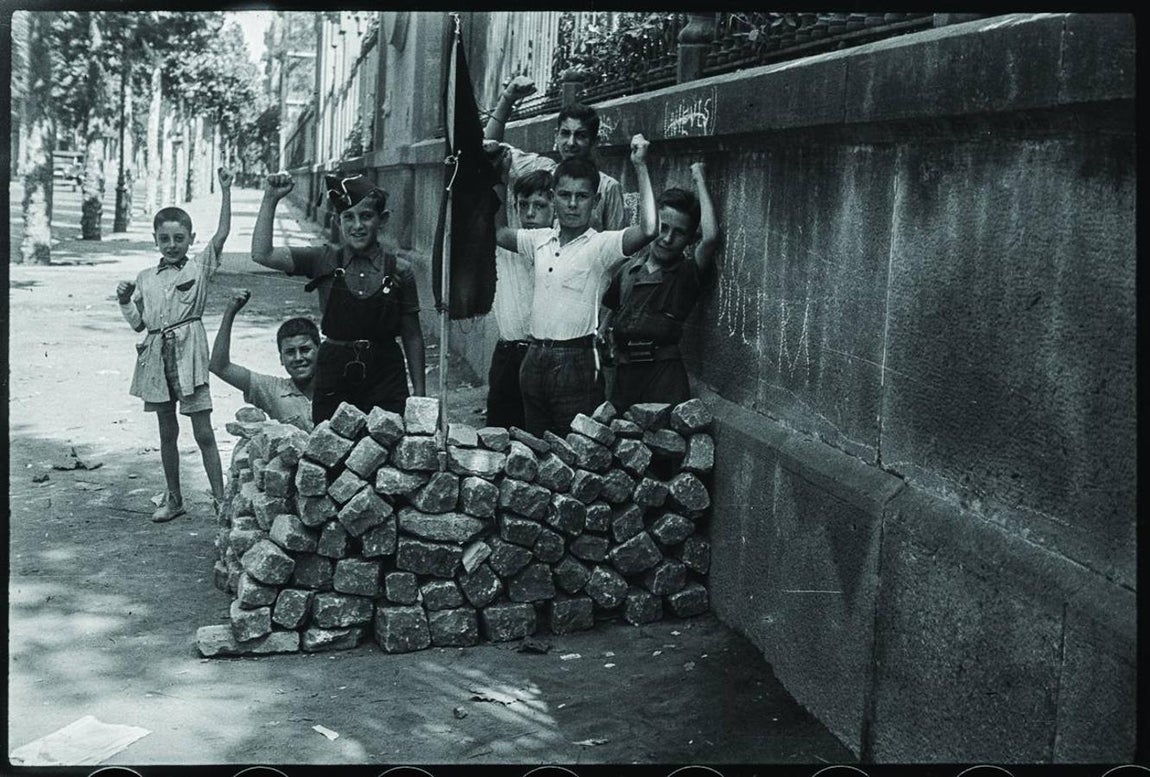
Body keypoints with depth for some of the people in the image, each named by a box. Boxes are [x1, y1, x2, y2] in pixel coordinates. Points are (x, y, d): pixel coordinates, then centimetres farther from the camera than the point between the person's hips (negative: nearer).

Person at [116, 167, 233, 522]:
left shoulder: (199, 267, 1)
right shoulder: (145, 278, 12)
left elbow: (222, 233, -10)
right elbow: (138, 323, 16)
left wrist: (225, 190, -13)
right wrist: (124, 301, -1)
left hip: (188, 352, -4)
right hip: (156, 354, 4)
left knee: (203, 432, -3)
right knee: (167, 432, 13)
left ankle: (220, 498, 2)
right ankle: (173, 497, 23)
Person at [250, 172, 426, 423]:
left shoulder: (399, 270, -1)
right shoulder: (325, 260, 1)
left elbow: (412, 336, 5)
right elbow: (262, 254, -7)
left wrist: (419, 393, 4)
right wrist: (271, 200, -10)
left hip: (386, 377, 0)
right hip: (334, 373, 1)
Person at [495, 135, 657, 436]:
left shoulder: (600, 245, -8)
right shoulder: (540, 241, 11)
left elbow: (648, 229, -24)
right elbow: (496, 231, 24)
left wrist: (640, 166, -20)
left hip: (575, 363, -6)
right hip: (534, 360, 6)